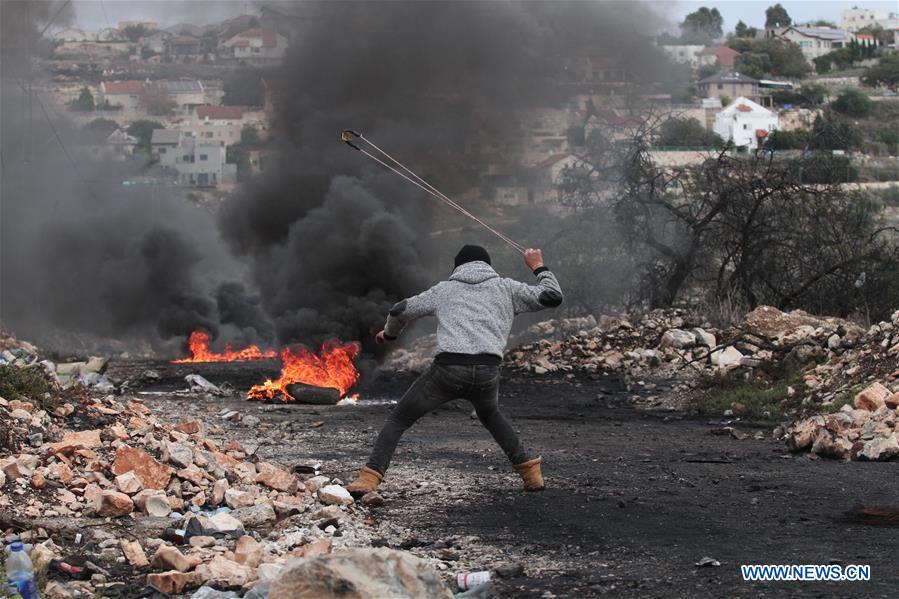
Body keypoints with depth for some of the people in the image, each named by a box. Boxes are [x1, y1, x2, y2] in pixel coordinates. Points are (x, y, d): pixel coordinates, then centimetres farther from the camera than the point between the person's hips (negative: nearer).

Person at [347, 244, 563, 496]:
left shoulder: (445, 289, 23)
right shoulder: (504, 287, 22)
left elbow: (400, 311, 23)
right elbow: (552, 297, 21)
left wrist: (389, 334, 44)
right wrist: (538, 267, 38)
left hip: (448, 368, -2)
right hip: (487, 371, 2)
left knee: (398, 419, 13)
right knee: (489, 414, 35)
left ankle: (369, 477, -3)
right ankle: (528, 470, 27)